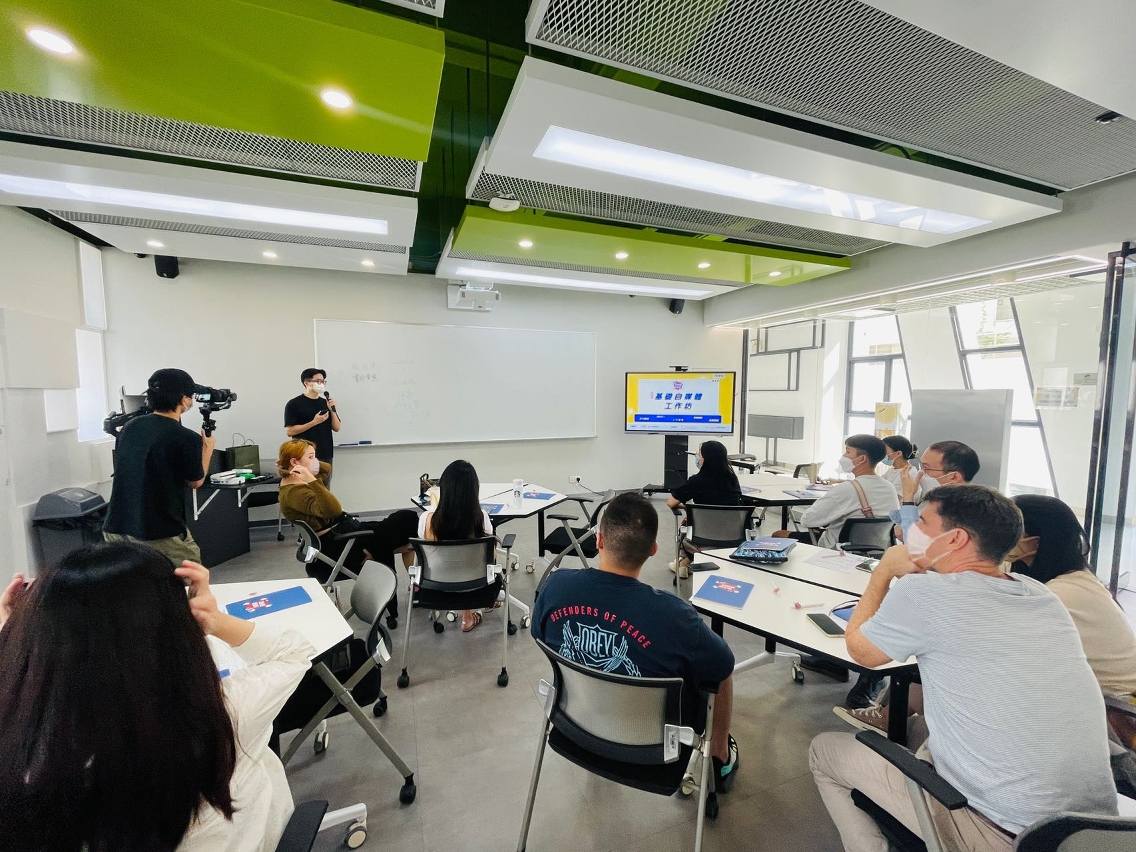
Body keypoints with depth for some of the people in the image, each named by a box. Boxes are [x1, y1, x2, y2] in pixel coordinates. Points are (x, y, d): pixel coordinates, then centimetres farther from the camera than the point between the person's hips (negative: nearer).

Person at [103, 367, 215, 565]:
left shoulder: (130, 427, 4)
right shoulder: (187, 438, -14)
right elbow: (196, 482, 3)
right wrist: (208, 448, 18)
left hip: (116, 528, 7)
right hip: (161, 534, -7)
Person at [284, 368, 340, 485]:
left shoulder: (326, 403, 12)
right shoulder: (294, 404, -4)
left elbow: (336, 428, 8)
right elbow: (289, 431, -11)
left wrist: (332, 410, -7)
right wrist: (314, 422, -18)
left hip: (326, 456, 5)